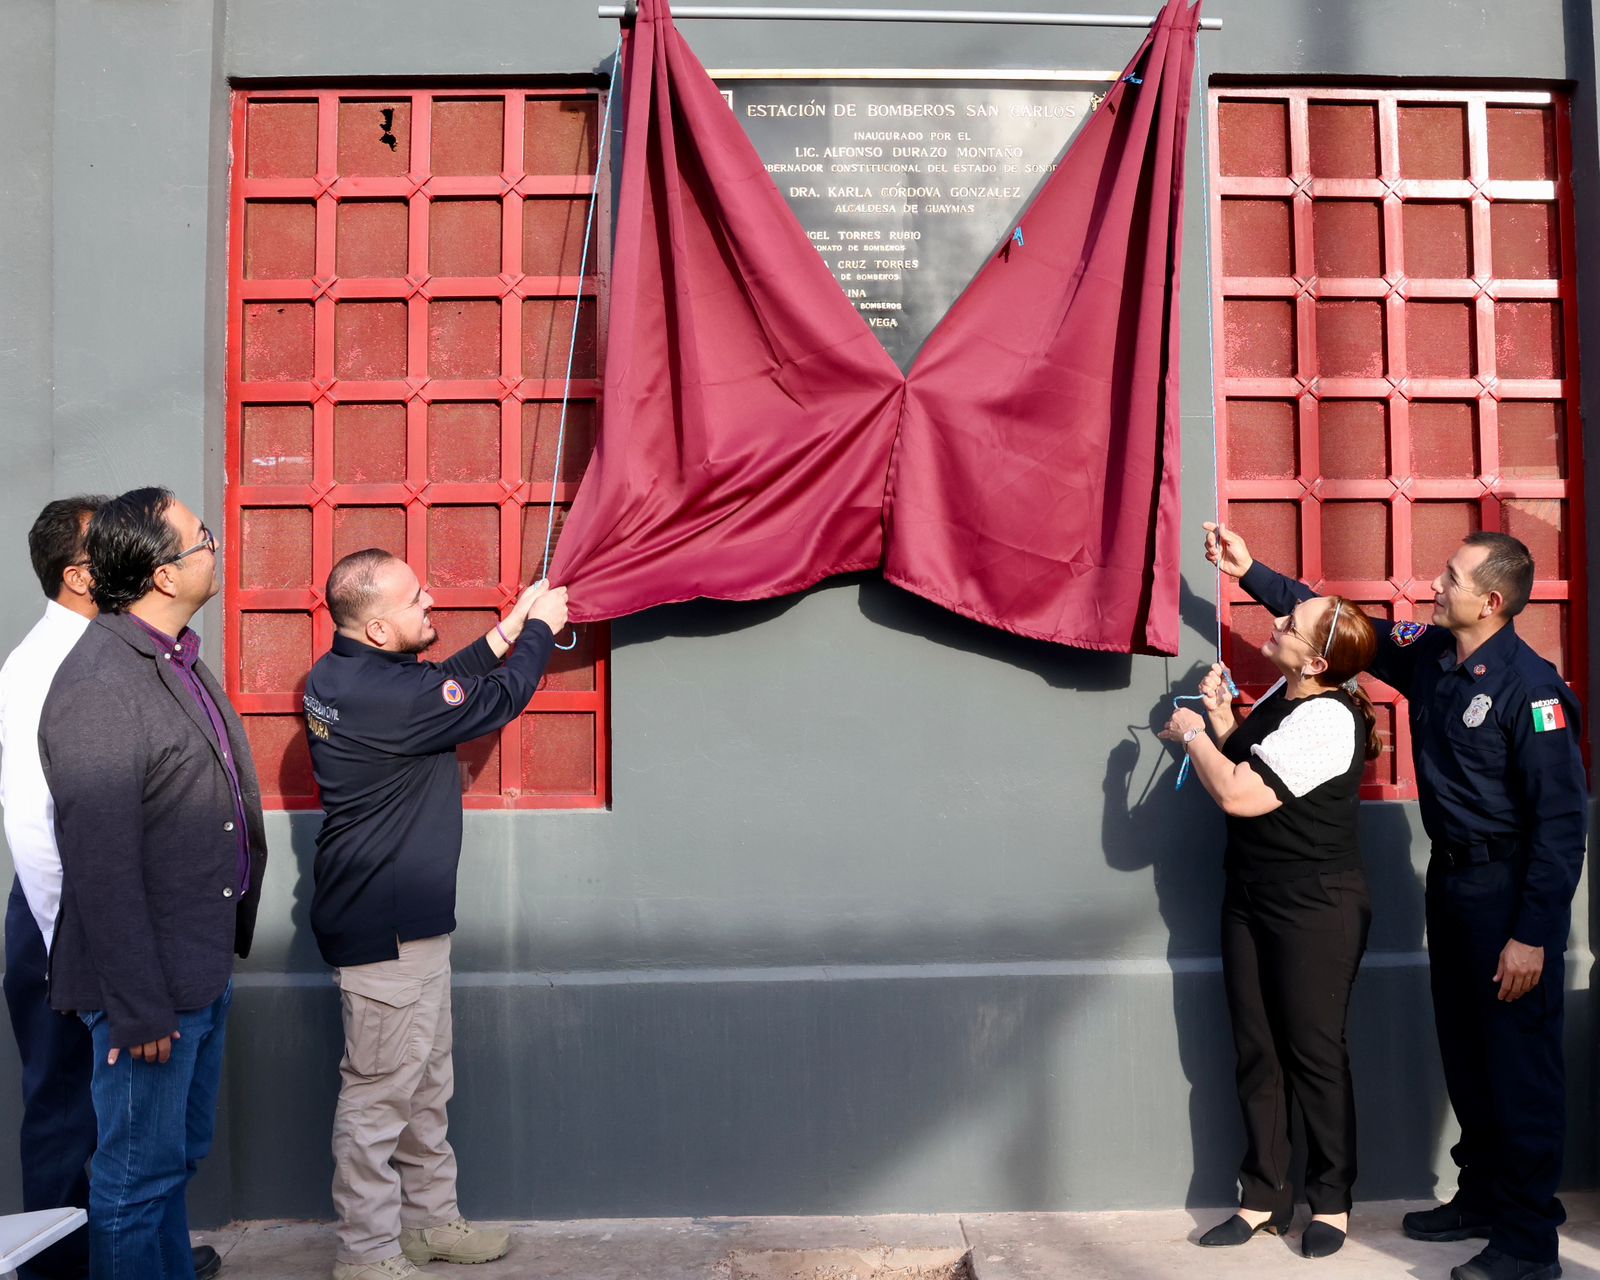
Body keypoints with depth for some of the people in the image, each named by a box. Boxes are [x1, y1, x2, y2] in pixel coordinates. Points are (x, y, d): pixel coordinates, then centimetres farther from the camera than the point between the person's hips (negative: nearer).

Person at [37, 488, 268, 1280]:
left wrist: (223, 950, 17)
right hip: (151, 980, -9)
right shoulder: (97, 688, -22)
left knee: (181, 1154, 22)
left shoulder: (177, 660, 8)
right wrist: (138, 1008, -21)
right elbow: (100, 866, -23)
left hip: (205, 967, 9)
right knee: (140, 1172, 8)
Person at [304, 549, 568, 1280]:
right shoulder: (390, 697, -26)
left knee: (427, 1083, 20)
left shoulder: (338, 675, 3)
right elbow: (497, 700, -14)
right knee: (380, 1090, 4)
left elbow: (447, 687, 16)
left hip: (409, 920, 10)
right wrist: (540, 627, 2)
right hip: (384, 930, -10)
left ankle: (430, 1219, 34)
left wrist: (510, 628, 14)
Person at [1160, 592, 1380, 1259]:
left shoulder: (1327, 719, -21)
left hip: (1316, 909, -8)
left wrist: (1191, 734, -11)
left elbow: (1239, 795, -25)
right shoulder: (1282, 694, 7)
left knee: (1314, 1053, 4)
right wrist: (1221, 720, 1)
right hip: (1251, 899, 8)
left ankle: (1331, 1201, 21)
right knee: (1257, 1053, 11)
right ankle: (1265, 1197, 22)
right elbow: (1244, 761, 18)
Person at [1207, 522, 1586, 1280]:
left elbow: (1562, 817, -20)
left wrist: (1534, 933, -21)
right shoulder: (1429, 655, 3)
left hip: (1510, 887, -8)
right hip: (1450, 877, 8)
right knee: (1464, 1055, 17)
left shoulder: (1528, 685, -19)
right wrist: (1251, 574, 15)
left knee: (1520, 1066, 1)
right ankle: (1482, 1199, 32)